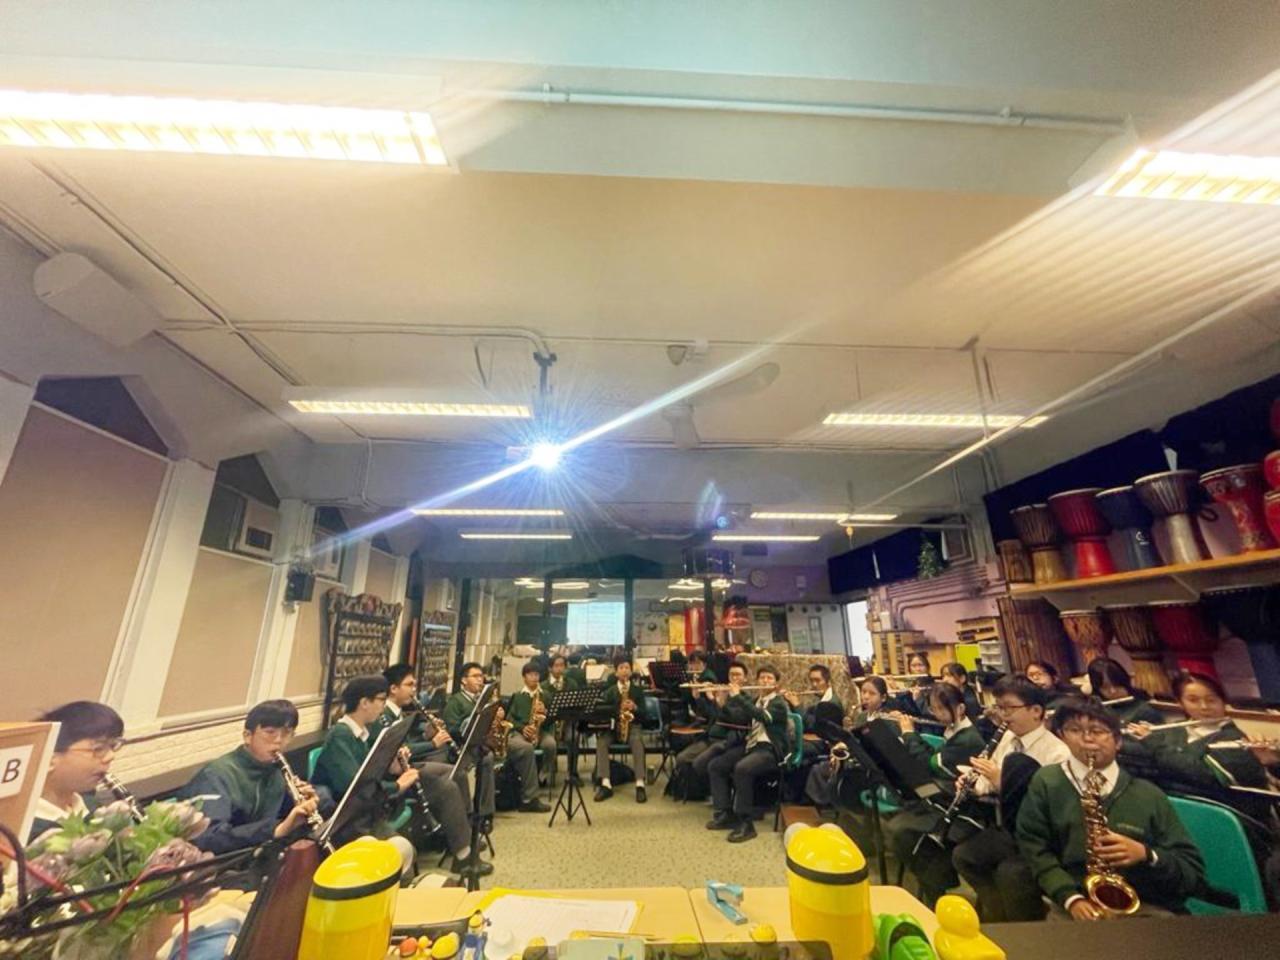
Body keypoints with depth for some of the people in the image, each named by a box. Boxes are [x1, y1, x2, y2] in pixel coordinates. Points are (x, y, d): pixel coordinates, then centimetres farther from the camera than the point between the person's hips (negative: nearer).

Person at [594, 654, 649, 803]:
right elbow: (601, 709, -5)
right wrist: (618, 709, -22)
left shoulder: (638, 690, 6)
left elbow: (643, 713, 1)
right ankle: (605, 784, -28)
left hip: (632, 725, -1)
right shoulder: (609, 691, 7)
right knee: (601, 741, -28)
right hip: (612, 725, 2)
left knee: (637, 740, -34)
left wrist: (635, 708, -20)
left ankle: (640, 784, -33)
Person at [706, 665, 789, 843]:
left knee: (742, 768, -35)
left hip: (770, 750, -8)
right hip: (750, 745, 8)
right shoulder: (755, 701, 18)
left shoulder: (779, 704, -7)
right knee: (714, 766, -5)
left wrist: (737, 696, -25)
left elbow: (761, 716, -27)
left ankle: (745, 823, -22)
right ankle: (724, 814, 2)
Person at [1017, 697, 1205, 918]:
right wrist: (1071, 898, -15)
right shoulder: (1046, 783, 2)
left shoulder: (1148, 795, 8)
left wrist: (1146, 854, -12)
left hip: (1147, 908, 4)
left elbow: (1193, 873, 6)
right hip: (1076, 908, -3)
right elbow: (1035, 850, -2)